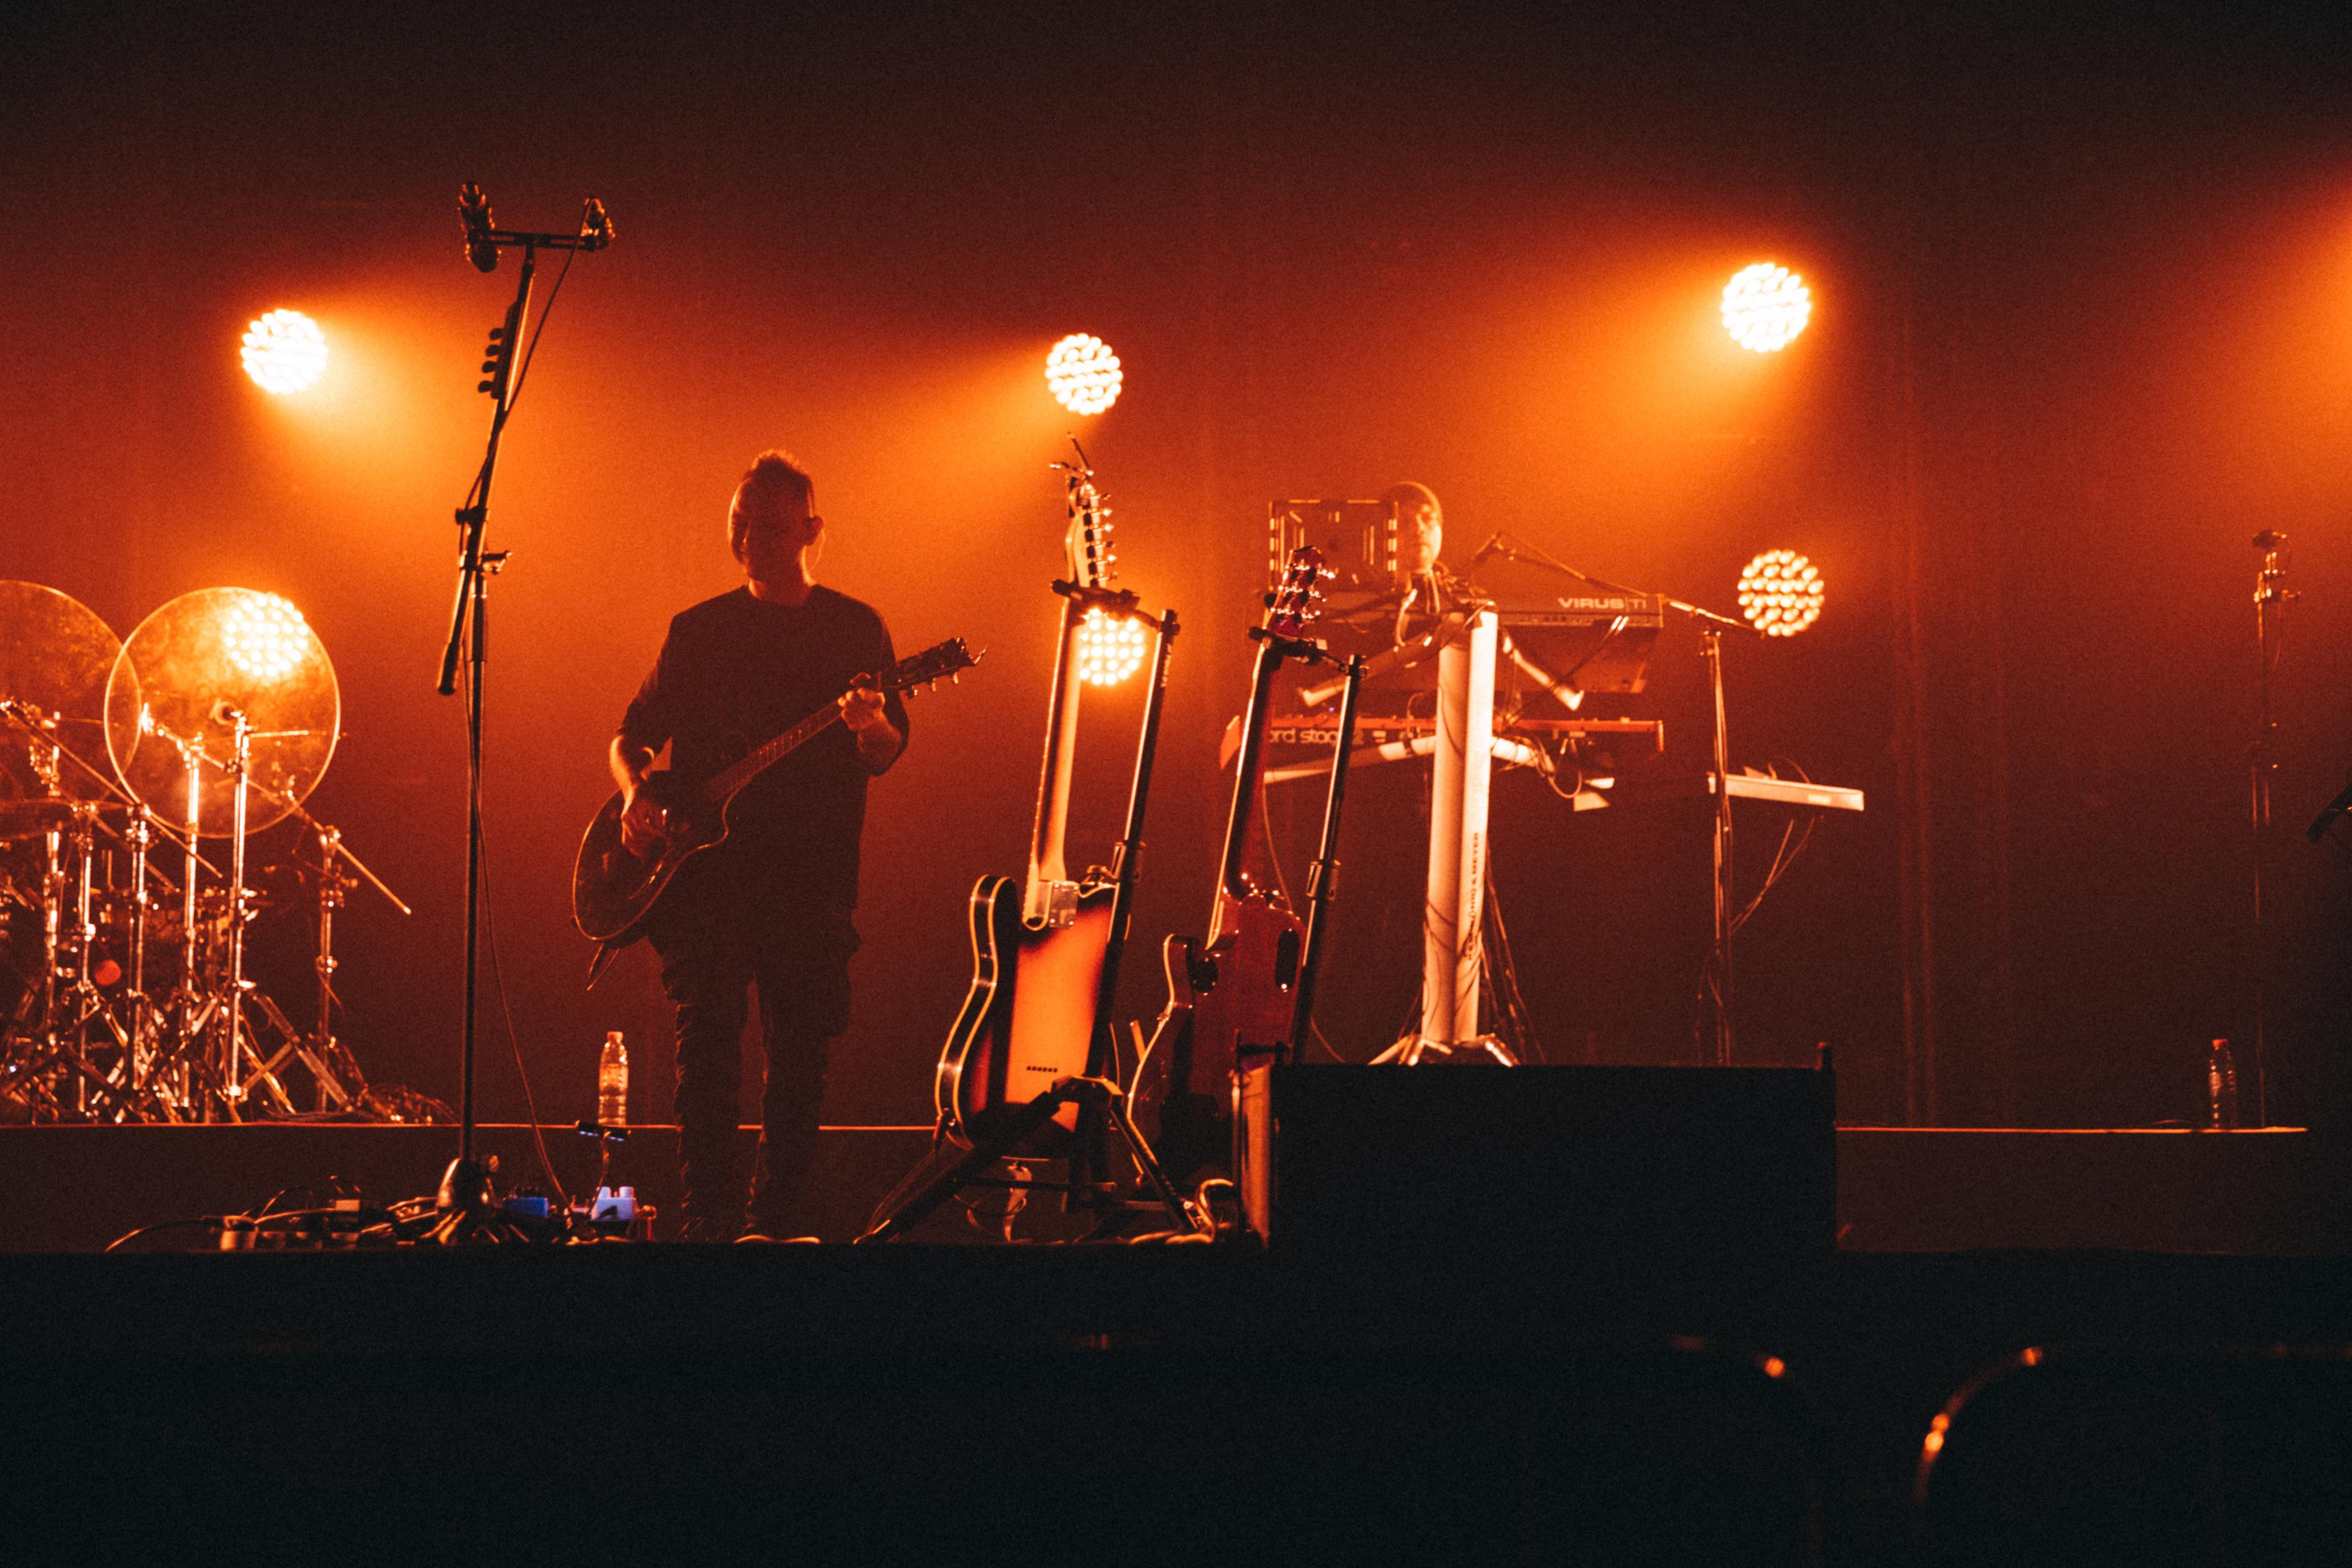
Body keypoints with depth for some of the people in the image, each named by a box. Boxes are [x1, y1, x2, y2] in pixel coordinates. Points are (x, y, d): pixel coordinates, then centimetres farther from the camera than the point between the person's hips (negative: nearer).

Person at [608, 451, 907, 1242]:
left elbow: (886, 756, 1)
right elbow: (632, 734, 19)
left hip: (811, 872, -1)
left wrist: (871, 724, -23)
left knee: (800, 1052, 0)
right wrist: (636, 792, -3)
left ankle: (778, 1220, 10)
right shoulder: (697, 630, 13)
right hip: (703, 869, 1)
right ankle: (709, 1220, -11)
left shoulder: (856, 629, 9)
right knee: (707, 1042, -10)